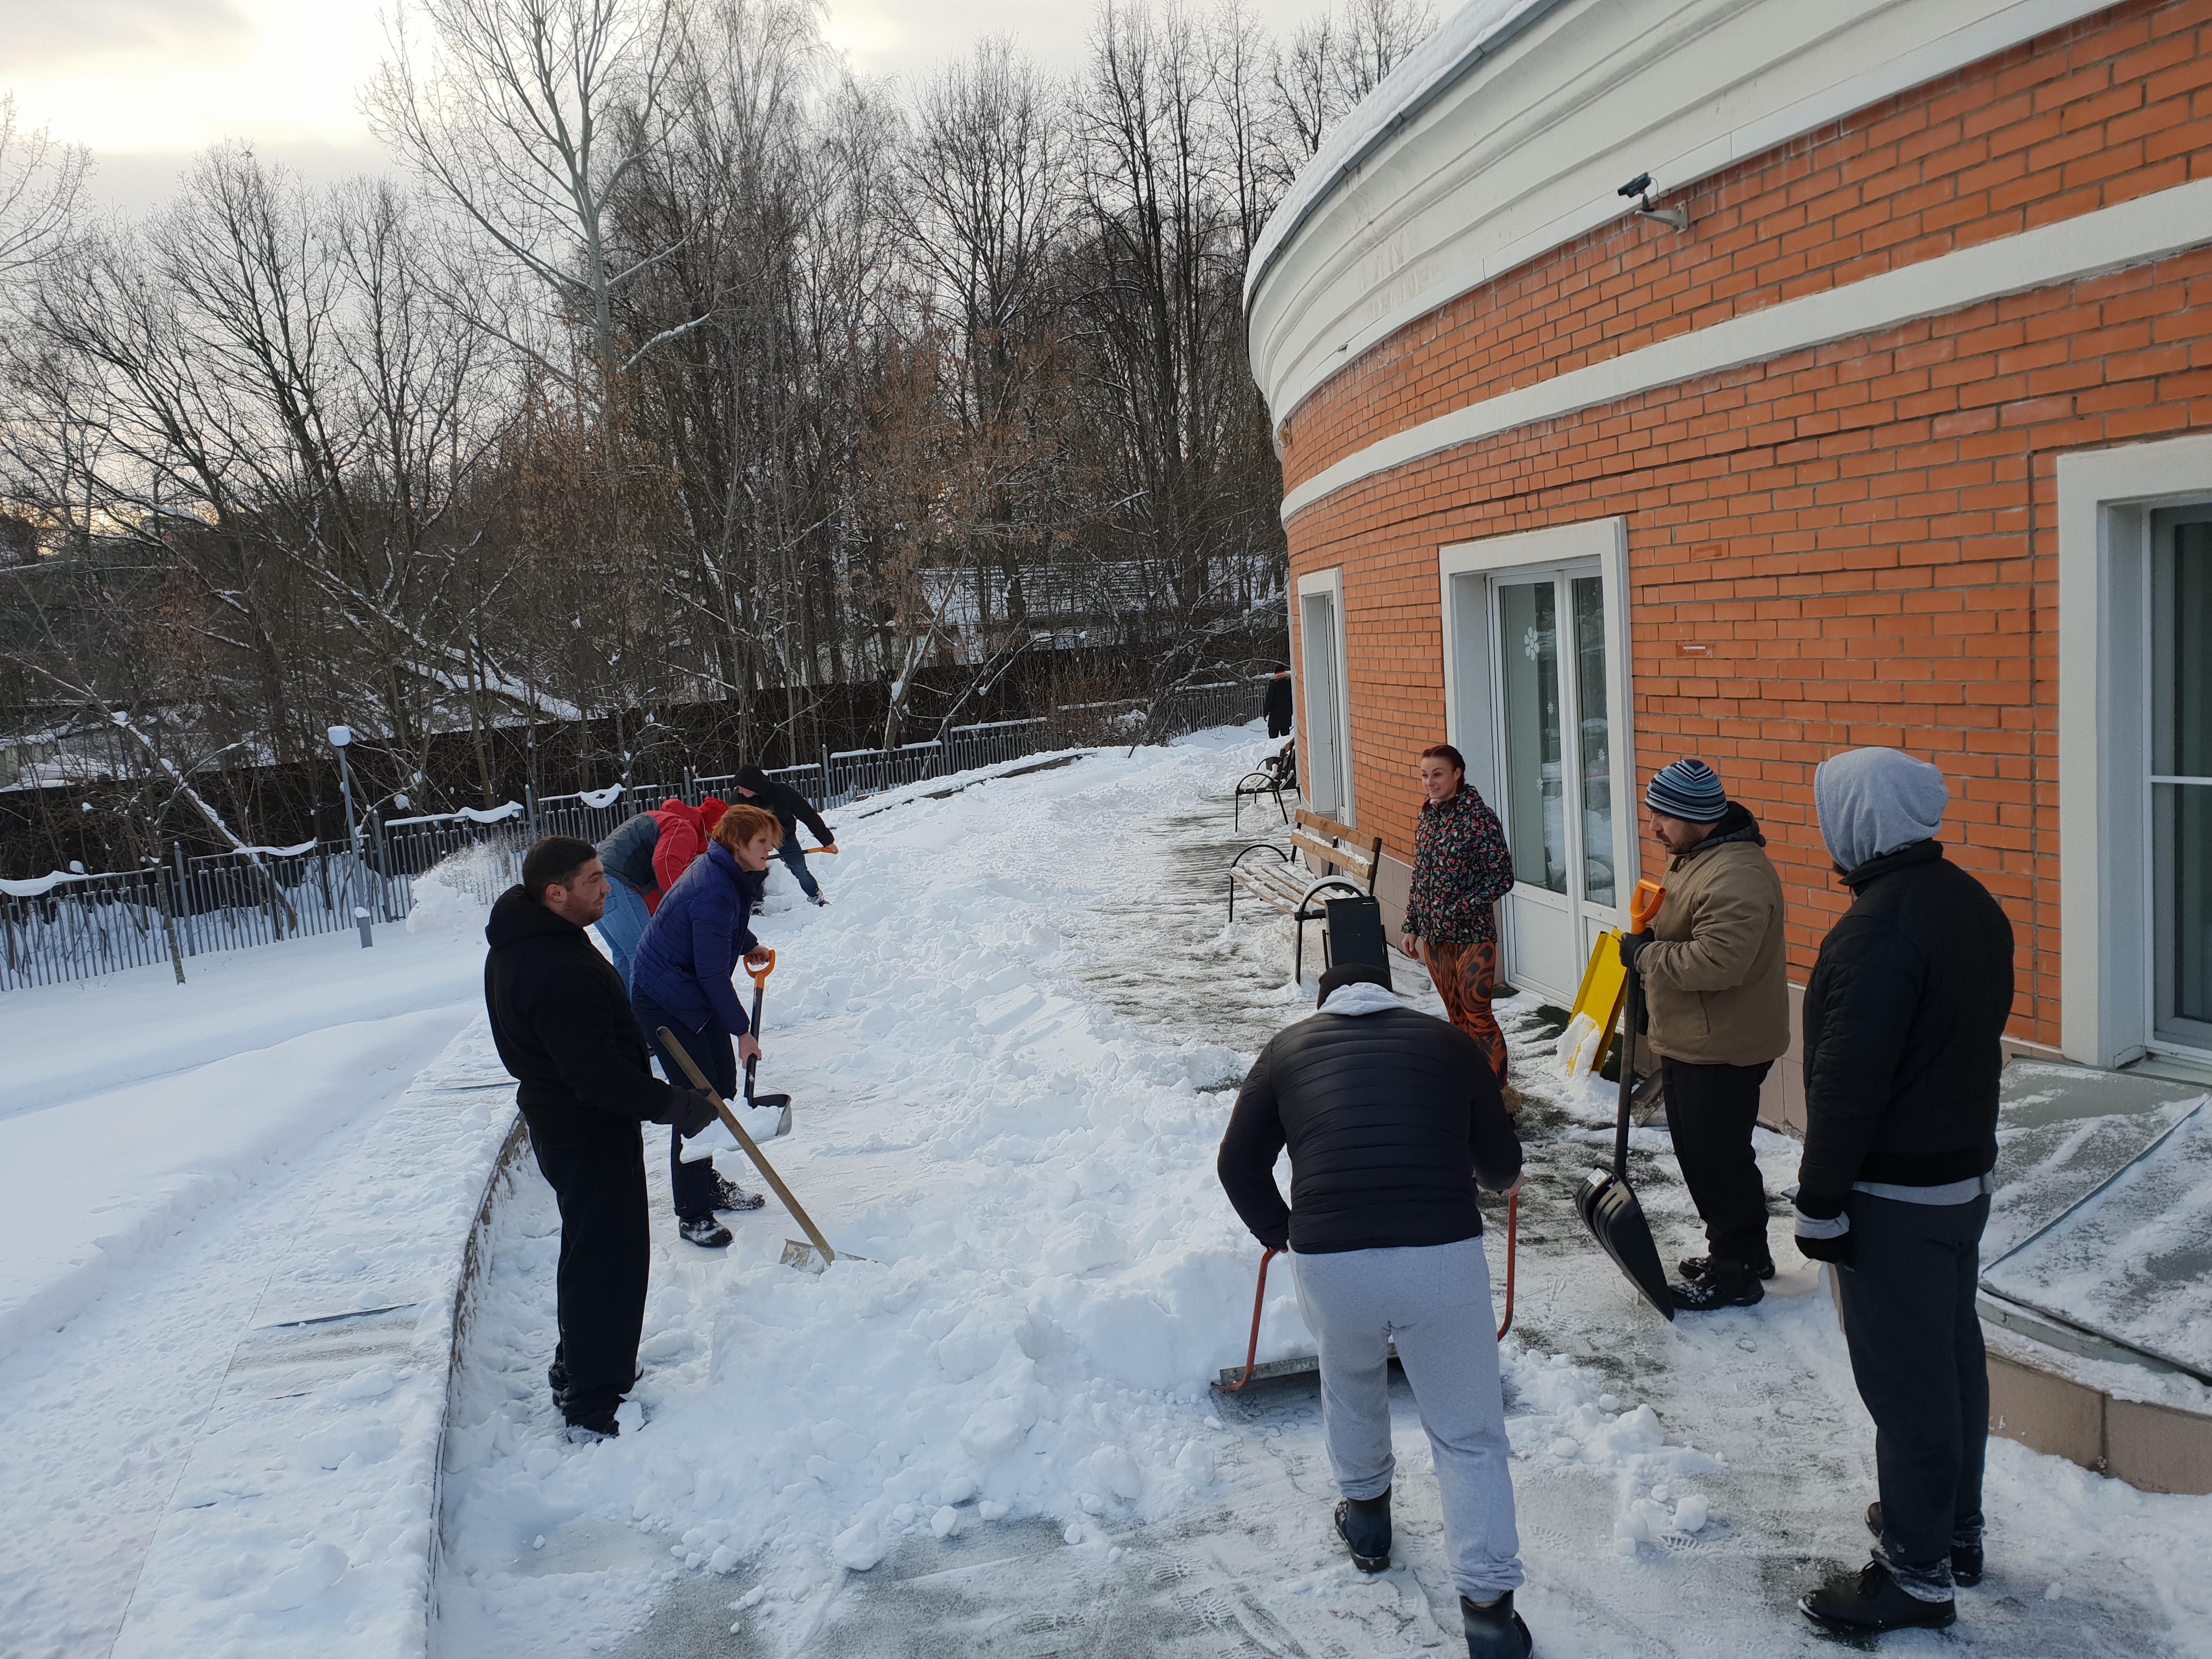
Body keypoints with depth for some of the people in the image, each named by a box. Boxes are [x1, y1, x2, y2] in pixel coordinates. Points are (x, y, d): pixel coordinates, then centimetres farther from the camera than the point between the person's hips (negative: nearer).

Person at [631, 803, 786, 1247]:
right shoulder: (714, 893, -29)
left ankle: (709, 1185, 30)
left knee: (723, 1092, 13)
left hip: (699, 998, 10)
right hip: (665, 1005, -10)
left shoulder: (733, 875, 1)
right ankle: (692, 1214, 3)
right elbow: (713, 974, -24)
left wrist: (749, 947, 11)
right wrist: (742, 1030, -15)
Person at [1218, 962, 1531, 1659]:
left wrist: (1277, 1232, 35)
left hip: (1328, 1263, 1)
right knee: (1470, 1436, 15)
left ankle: (1366, 1514, 50)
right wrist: (1503, 1177, 46)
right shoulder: (1450, 1040, 15)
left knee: (1350, 1385, 31)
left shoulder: (1288, 1047, 16)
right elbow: (1499, 1159, 23)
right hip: (1444, 1258, -1)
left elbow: (1239, 1164, 18)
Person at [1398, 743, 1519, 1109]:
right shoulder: (1425, 820, 9)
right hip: (1434, 935, 6)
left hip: (1472, 933, -6)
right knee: (1456, 1015, 13)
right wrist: (1411, 926, 13)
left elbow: (1502, 877, -14)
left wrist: (1460, 910, -19)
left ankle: (1499, 1090, 6)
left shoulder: (1480, 818, -12)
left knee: (1477, 1013, -4)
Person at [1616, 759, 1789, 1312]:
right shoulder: (1694, 856, 10)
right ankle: (1741, 1251, 35)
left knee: (1717, 1158, 0)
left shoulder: (1736, 876, -25)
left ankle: (1735, 1272, 15)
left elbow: (1717, 962, -34)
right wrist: (1650, 940, 6)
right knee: (1698, 1152, 20)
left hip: (1722, 1051, -11)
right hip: (1690, 1042, 11)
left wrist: (1646, 954, -21)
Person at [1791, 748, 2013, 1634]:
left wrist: (1819, 1204, -18)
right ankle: (1955, 1529, 36)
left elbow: (1847, 1081, -25)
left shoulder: (1880, 924, -25)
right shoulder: (1972, 902, 6)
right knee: (1954, 1357, 21)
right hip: (1966, 1173, 10)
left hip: (1895, 1196, -10)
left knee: (1905, 1380, 1)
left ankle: (1916, 1574, 13)